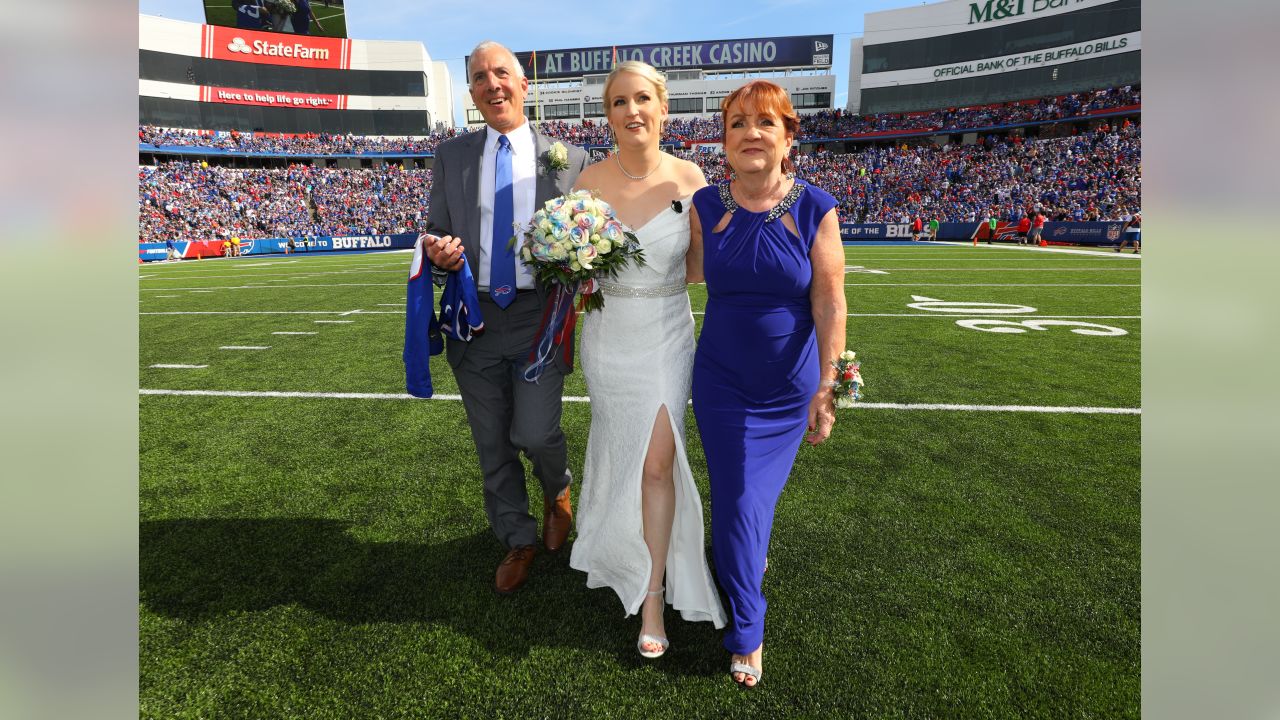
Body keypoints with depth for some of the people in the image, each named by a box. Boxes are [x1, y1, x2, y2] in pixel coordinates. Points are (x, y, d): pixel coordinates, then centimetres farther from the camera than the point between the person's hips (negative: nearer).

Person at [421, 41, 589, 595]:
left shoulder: (569, 160, 2)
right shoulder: (451, 156, 7)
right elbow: (438, 232, 9)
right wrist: (439, 252, -14)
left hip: (539, 317, -2)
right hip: (475, 320, 3)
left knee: (535, 434, -12)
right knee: (492, 445, 10)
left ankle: (557, 490, 26)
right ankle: (519, 542, 32)